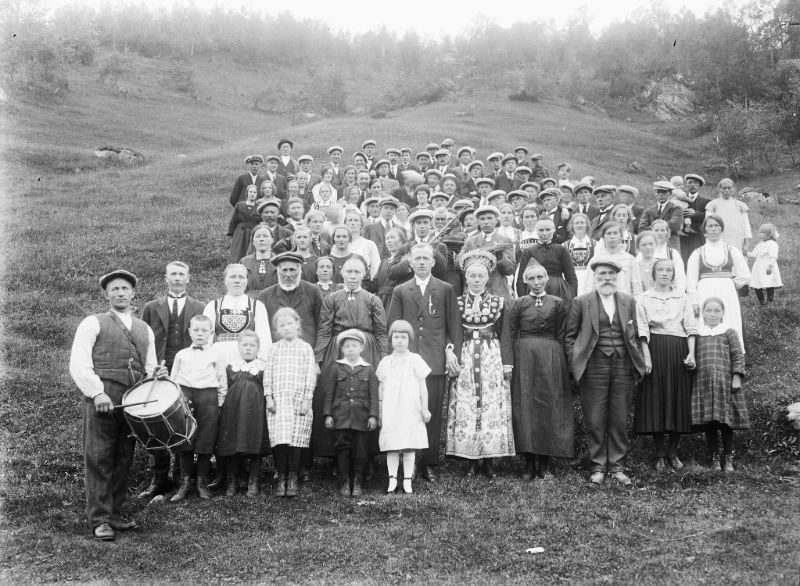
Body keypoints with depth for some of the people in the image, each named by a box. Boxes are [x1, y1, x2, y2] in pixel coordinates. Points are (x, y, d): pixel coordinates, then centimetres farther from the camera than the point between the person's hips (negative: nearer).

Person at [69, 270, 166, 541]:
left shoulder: (145, 330, 21)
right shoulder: (93, 324, 5)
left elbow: (148, 368, 25)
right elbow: (78, 365, -3)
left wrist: (156, 374, 1)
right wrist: (97, 393, -15)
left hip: (133, 401, 5)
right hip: (101, 399, -4)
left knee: (123, 461, 7)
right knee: (99, 460, -3)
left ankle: (115, 514, 18)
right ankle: (100, 521, 2)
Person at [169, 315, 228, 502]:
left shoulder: (217, 355, 7)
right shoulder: (181, 355, 14)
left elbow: (223, 382, 7)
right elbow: (173, 379, 15)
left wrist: (219, 404, 0)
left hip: (208, 397, -2)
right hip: (184, 396, 2)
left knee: (206, 442, 0)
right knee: (184, 441, 2)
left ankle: (202, 483, 12)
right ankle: (185, 482, 11)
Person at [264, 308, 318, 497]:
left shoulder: (305, 347, 5)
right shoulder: (274, 348, 10)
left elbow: (310, 374, 2)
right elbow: (268, 373, 9)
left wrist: (307, 399, -4)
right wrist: (269, 397, 0)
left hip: (299, 399, -1)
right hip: (278, 400, 1)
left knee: (296, 440, -4)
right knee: (279, 439, -5)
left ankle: (293, 478, 6)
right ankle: (281, 478, 6)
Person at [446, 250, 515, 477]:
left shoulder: (498, 302, 8)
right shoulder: (457, 302, 9)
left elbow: (504, 335, 7)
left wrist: (507, 363, 0)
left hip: (492, 358, 0)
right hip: (465, 358, 0)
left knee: (492, 407, -4)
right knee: (465, 408, -4)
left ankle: (489, 460, 3)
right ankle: (471, 459, 3)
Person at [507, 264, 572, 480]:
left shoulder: (558, 303, 8)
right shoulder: (518, 304, 7)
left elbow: (561, 336, 7)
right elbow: (509, 335, 4)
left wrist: (558, 361, -1)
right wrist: (509, 362, -5)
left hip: (551, 358, 1)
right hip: (524, 358, 0)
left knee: (549, 407, 0)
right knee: (525, 407, -1)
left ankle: (544, 464, 8)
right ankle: (529, 463, 6)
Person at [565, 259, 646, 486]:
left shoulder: (628, 301, 11)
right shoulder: (581, 302, 3)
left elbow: (634, 335, 13)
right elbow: (570, 336, 5)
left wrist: (637, 362, 6)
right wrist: (575, 363, -3)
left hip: (623, 366, 2)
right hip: (594, 367, -2)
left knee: (619, 420, 6)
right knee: (595, 421, 2)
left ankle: (617, 465, 17)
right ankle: (598, 466, 13)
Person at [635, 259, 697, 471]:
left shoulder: (682, 298, 13)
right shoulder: (643, 298, 6)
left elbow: (690, 327, 6)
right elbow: (642, 330, -2)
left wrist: (691, 353, -7)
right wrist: (646, 356, -12)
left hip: (679, 351, 2)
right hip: (655, 348, -2)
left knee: (679, 399, 1)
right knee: (655, 398, -3)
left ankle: (673, 452, 11)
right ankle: (660, 454, 5)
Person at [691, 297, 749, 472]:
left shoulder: (729, 333, 6)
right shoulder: (696, 335, 12)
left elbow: (738, 356, 1)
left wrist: (736, 377, -6)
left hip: (725, 382, -2)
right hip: (703, 383, 2)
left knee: (726, 422, 0)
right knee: (708, 423, 2)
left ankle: (728, 458, 12)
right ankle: (714, 457, 13)